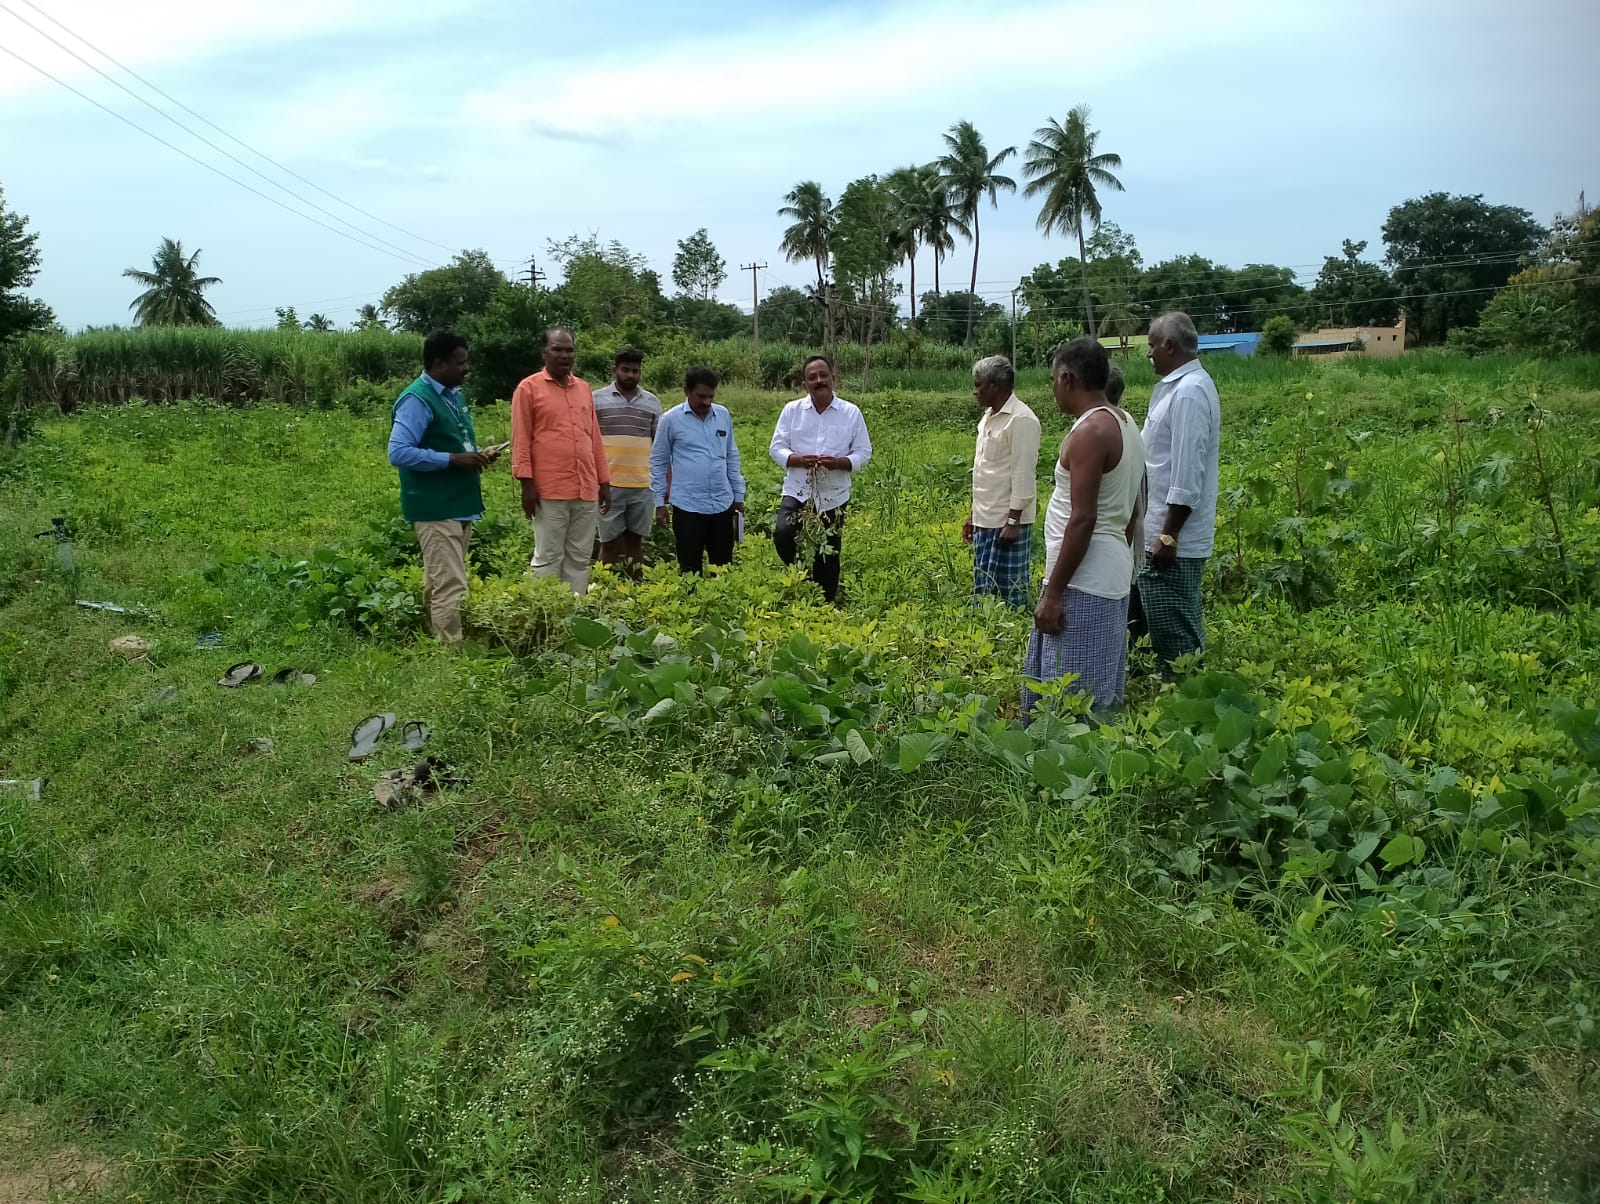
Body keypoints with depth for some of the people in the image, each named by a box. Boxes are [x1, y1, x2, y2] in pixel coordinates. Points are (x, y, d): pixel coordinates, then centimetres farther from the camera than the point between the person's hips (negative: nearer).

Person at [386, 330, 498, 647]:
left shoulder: (454, 395, 15)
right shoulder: (417, 400, -14)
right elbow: (398, 452, -21)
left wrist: (477, 455, 5)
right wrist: (454, 459, -21)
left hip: (458, 505, 9)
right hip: (436, 509, -9)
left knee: (439, 583, 15)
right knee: (450, 586, -11)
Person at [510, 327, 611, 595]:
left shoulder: (584, 389, 16)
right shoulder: (529, 388, 0)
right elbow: (520, 439, -3)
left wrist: (604, 481, 15)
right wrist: (527, 482, -10)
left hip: (587, 491, 5)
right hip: (550, 491, -5)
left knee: (579, 559, 8)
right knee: (547, 559, -1)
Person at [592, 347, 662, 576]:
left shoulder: (653, 402, 9)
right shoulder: (597, 399, 1)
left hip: (643, 485, 2)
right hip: (609, 485, -2)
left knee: (635, 540, 10)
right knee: (610, 542, 3)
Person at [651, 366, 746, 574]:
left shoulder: (723, 415, 7)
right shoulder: (671, 419, -3)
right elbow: (658, 461, 4)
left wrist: (739, 494, 15)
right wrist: (660, 501, 2)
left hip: (723, 503, 4)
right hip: (688, 505, -3)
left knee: (724, 566, 10)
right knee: (691, 568, 2)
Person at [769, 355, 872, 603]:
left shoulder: (851, 413, -1)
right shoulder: (792, 410, 1)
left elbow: (863, 453, -1)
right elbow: (776, 448, -1)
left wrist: (838, 462, -21)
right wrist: (799, 460, -22)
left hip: (833, 496, 0)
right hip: (797, 492, 0)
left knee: (827, 556, 8)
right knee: (782, 534, -25)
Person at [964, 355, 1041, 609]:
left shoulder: (1021, 419, -13)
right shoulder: (989, 416, 15)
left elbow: (1023, 474, -18)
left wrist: (1013, 521, -20)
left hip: (1008, 522, -9)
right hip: (985, 521, 9)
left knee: (1010, 593, -4)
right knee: (983, 590, 13)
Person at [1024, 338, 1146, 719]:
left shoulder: (1090, 432, -16)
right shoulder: (1125, 424, 14)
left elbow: (1083, 519, -21)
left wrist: (1053, 592, -19)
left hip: (1085, 583, -10)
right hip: (1114, 574, 10)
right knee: (1099, 691, 14)